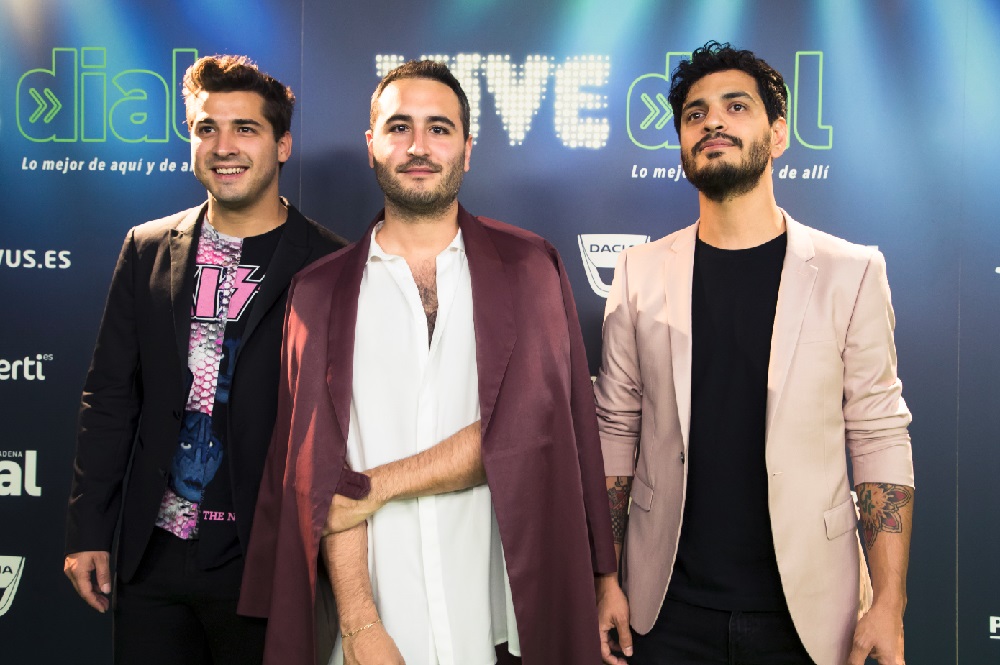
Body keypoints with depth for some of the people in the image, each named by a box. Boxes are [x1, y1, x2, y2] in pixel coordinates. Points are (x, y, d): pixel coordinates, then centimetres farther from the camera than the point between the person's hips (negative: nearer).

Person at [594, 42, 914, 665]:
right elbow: (617, 429, 3)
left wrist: (889, 603, -7)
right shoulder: (640, 272, 0)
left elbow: (881, 440, -3)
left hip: (808, 610, -1)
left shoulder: (851, 271, -4)